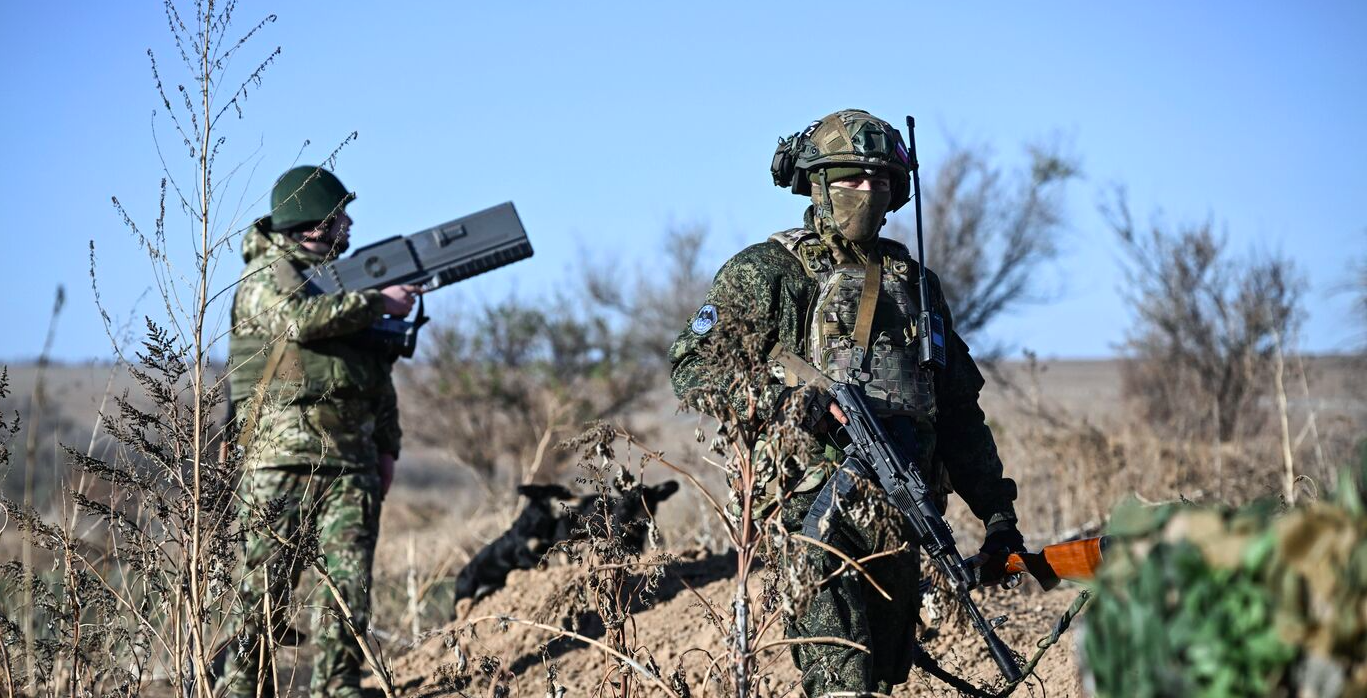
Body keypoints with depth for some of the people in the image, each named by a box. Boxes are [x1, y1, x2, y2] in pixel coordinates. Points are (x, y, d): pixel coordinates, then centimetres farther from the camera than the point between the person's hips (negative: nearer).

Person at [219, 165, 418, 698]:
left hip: (352, 462, 6)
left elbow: (379, 375, 25)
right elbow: (301, 319, -23)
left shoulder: (348, 278, 22)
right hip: (283, 459, -6)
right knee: (266, 585, -4)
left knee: (348, 583, -2)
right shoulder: (267, 276, -1)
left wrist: (387, 447, 19)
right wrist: (377, 301, -13)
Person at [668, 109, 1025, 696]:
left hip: (899, 515, 6)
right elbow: (690, 366, -4)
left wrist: (996, 509, 15)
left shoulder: (914, 283, 19)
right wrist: (783, 399, -19)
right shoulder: (767, 272, 3)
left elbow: (959, 409, 22)